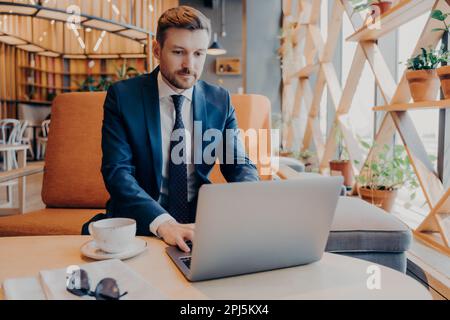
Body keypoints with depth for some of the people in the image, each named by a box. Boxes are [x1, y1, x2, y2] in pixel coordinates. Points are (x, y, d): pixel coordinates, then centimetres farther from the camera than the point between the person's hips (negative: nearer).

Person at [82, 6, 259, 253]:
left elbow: (239, 166, 2)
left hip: (200, 221, 3)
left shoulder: (220, 101, 2)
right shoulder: (122, 96, -5)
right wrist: (163, 223, -30)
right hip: (139, 221, -2)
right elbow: (117, 170, -14)